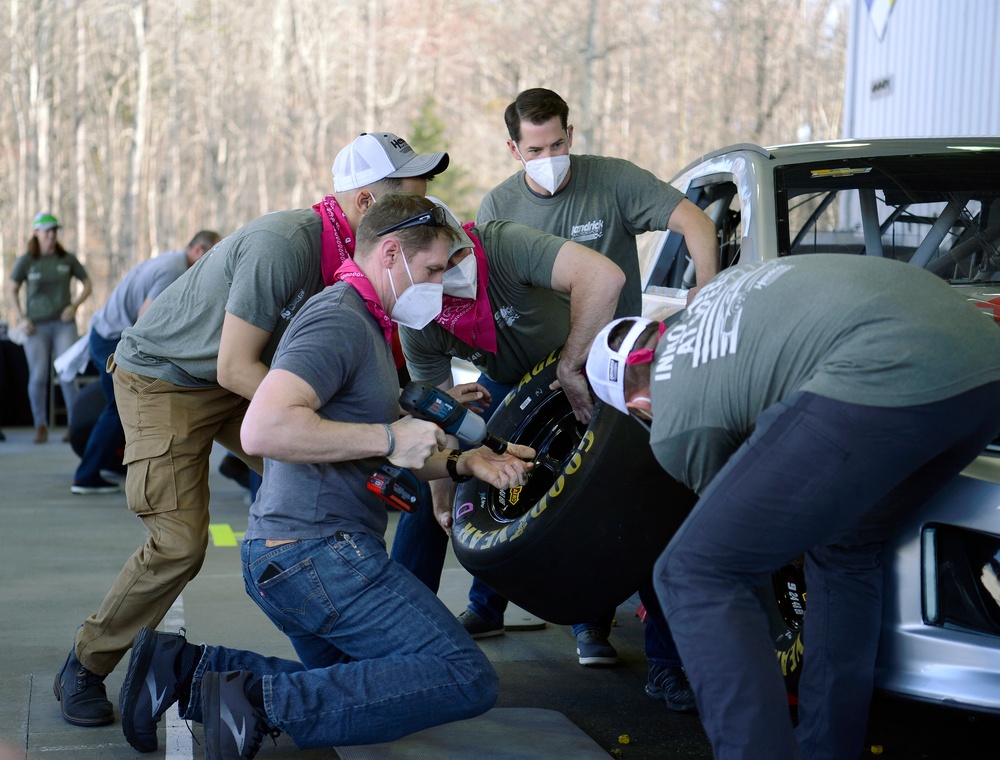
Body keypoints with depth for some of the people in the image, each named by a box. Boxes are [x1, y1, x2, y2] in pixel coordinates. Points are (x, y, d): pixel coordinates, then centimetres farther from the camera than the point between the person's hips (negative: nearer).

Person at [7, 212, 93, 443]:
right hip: (36, 326, 0)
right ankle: (40, 427, 8)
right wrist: (21, 318, -1)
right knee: (38, 376, -1)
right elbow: (11, 289, 9)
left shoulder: (67, 259, 3)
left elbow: (87, 284, 11)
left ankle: (74, 425, 0)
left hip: (63, 324, 0)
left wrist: (74, 305, -4)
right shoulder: (26, 261, 2)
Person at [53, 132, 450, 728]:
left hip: (239, 379, 8)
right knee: (180, 543, -15)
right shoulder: (283, 244, -32)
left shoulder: (347, 249, -6)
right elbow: (236, 368, -29)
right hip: (163, 380, -8)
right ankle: (86, 668, 5)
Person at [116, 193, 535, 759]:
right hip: (317, 552, -11)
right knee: (467, 679, -13)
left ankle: (186, 667, 10)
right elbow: (264, 429, -29)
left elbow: (374, 457, 26)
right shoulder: (339, 319, -13)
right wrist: (387, 438, -20)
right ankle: (264, 702, -17)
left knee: (355, 687, 24)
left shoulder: (366, 325, 21)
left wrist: (464, 464, 11)